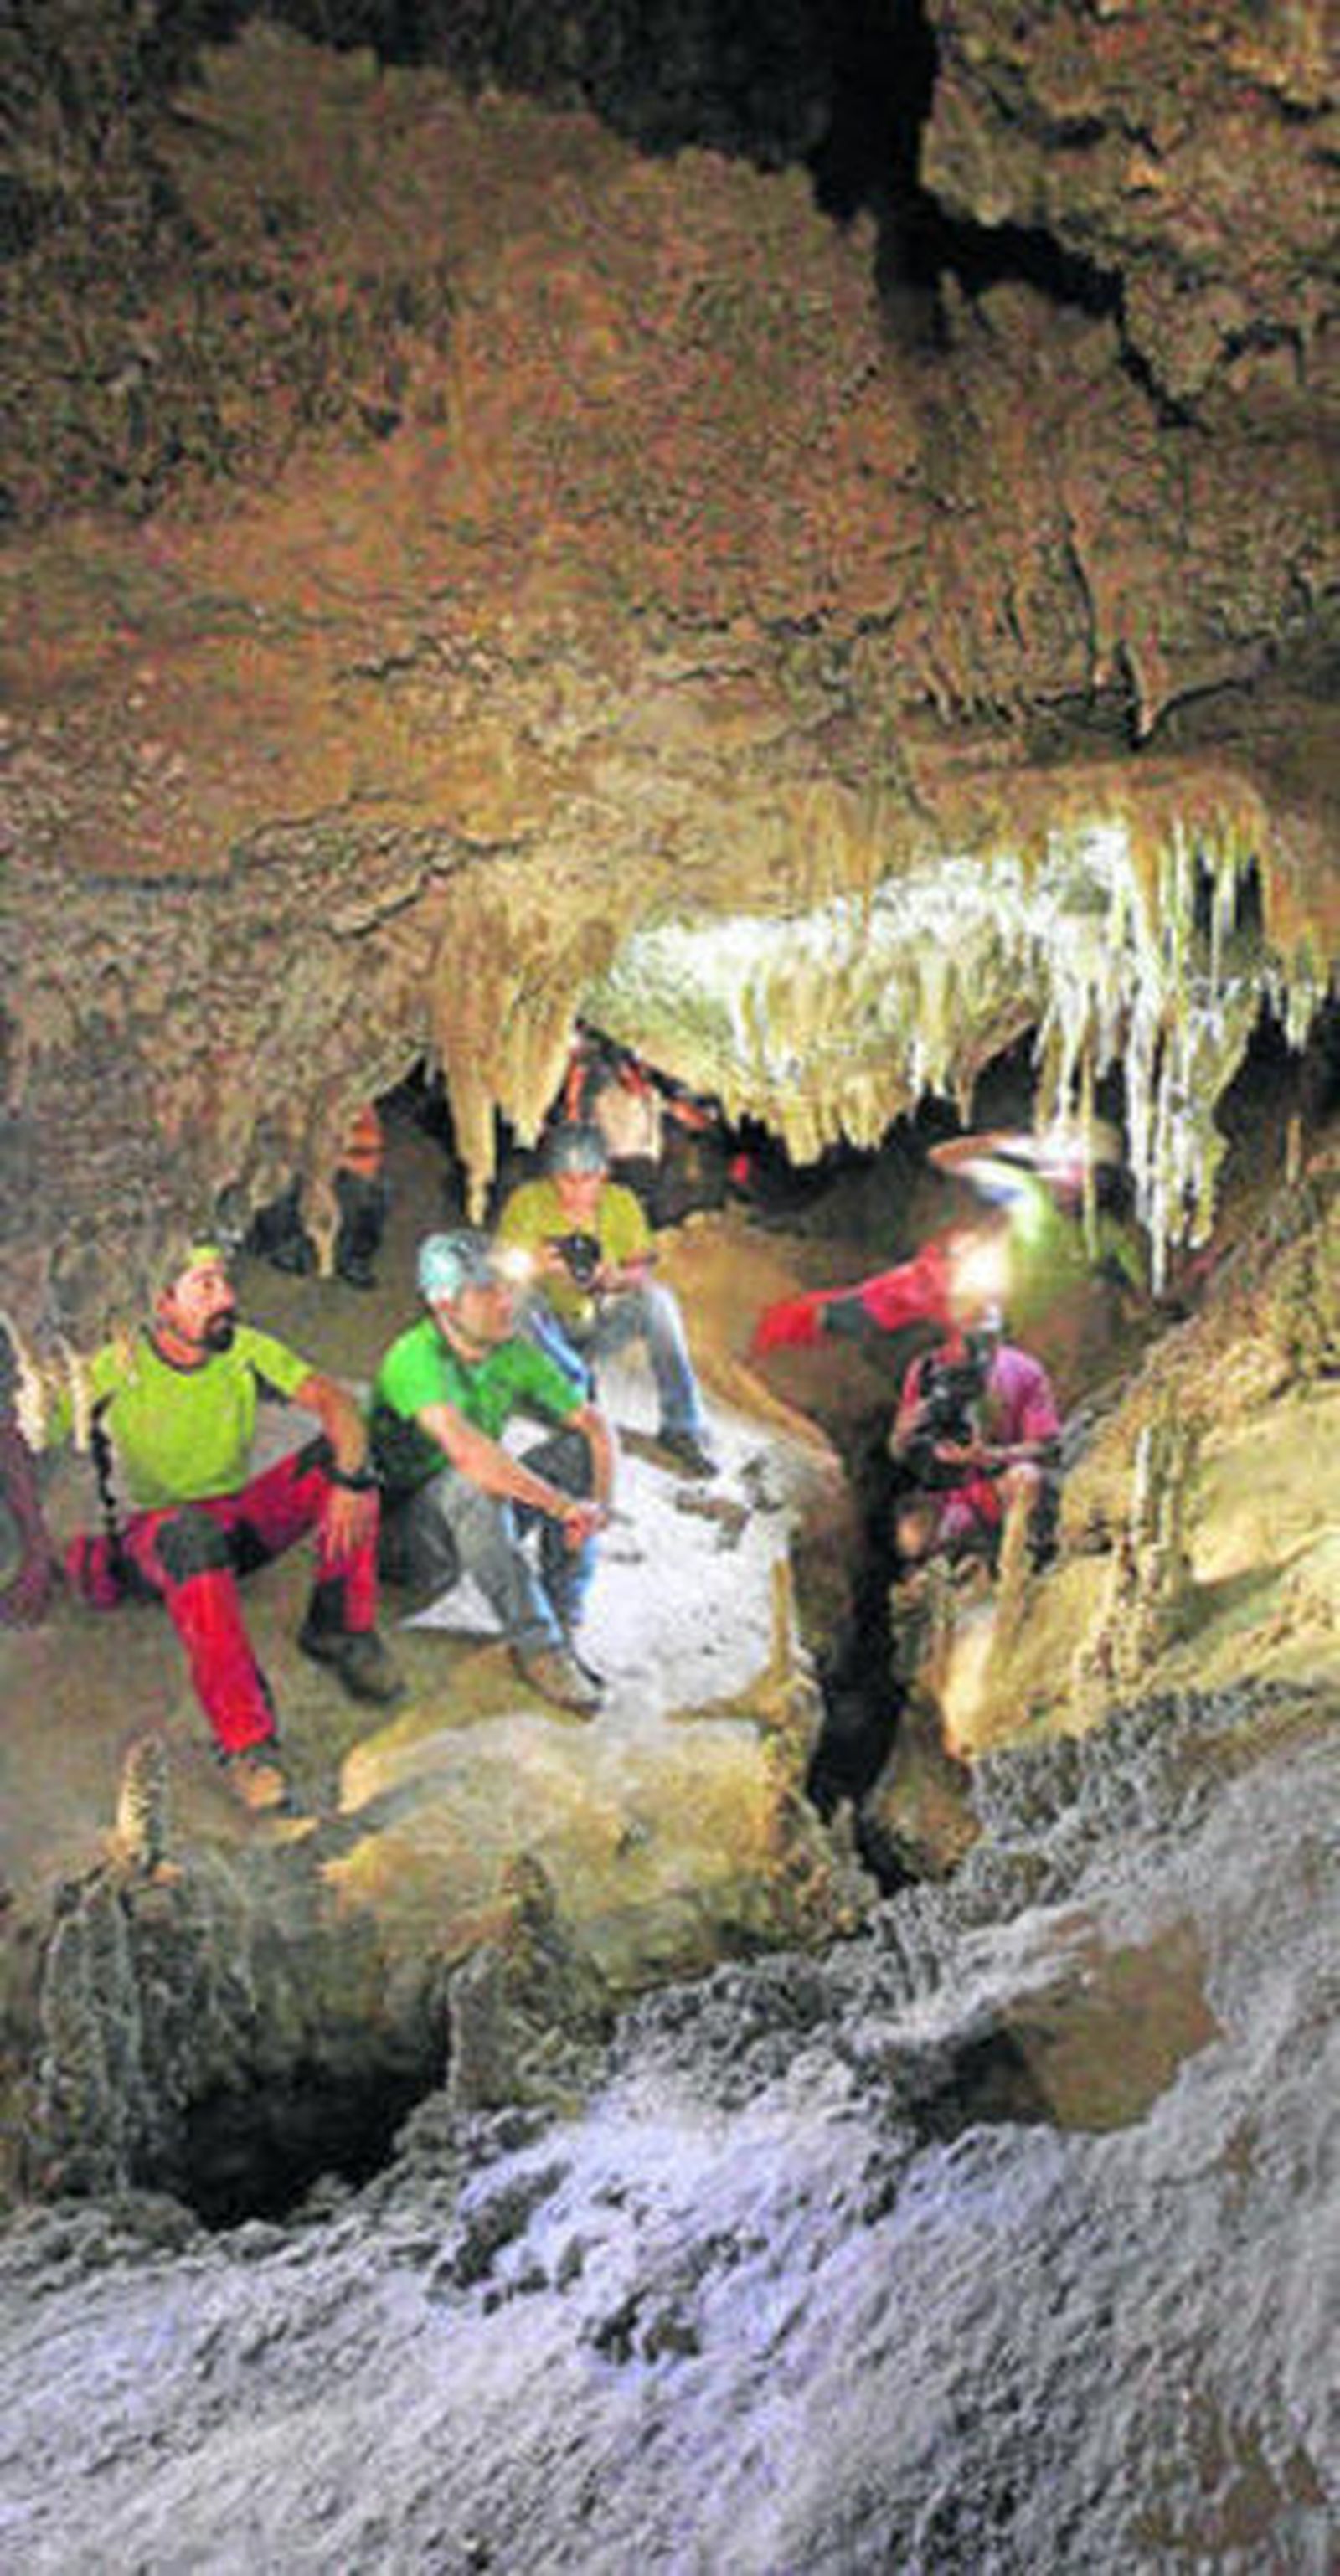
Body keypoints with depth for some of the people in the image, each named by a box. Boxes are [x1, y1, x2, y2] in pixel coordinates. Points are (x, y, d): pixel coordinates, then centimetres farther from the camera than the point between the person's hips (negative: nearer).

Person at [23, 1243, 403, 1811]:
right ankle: (245, 1741, -39)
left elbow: (334, 1401, -15)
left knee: (341, 1456, -19)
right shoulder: (114, 1370, -15)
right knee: (192, 1536, -41)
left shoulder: (246, 1351, -6)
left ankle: (339, 1631, -8)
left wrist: (350, 1481, -33)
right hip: (153, 1532, -4)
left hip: (242, 1520, 4)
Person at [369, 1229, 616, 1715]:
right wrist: (563, 1506, -38)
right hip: (404, 1537, -6)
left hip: (479, 1523, 7)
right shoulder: (416, 1357, -24)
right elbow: (466, 1451, -39)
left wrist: (598, 1502, -21)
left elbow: (594, 1424, -3)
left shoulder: (513, 1351, -3)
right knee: (471, 1485, -36)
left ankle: (561, 1628, -14)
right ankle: (537, 1649, -30)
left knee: (577, 1450, -12)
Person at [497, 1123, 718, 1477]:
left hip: (602, 1325, 2)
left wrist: (618, 1277, -30)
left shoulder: (622, 1202, -1)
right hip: (547, 1327, -2)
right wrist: (536, 1267, -36)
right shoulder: (527, 1202, -9)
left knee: (658, 1298, -26)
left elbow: (642, 1269, -6)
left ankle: (682, 1425, -27)